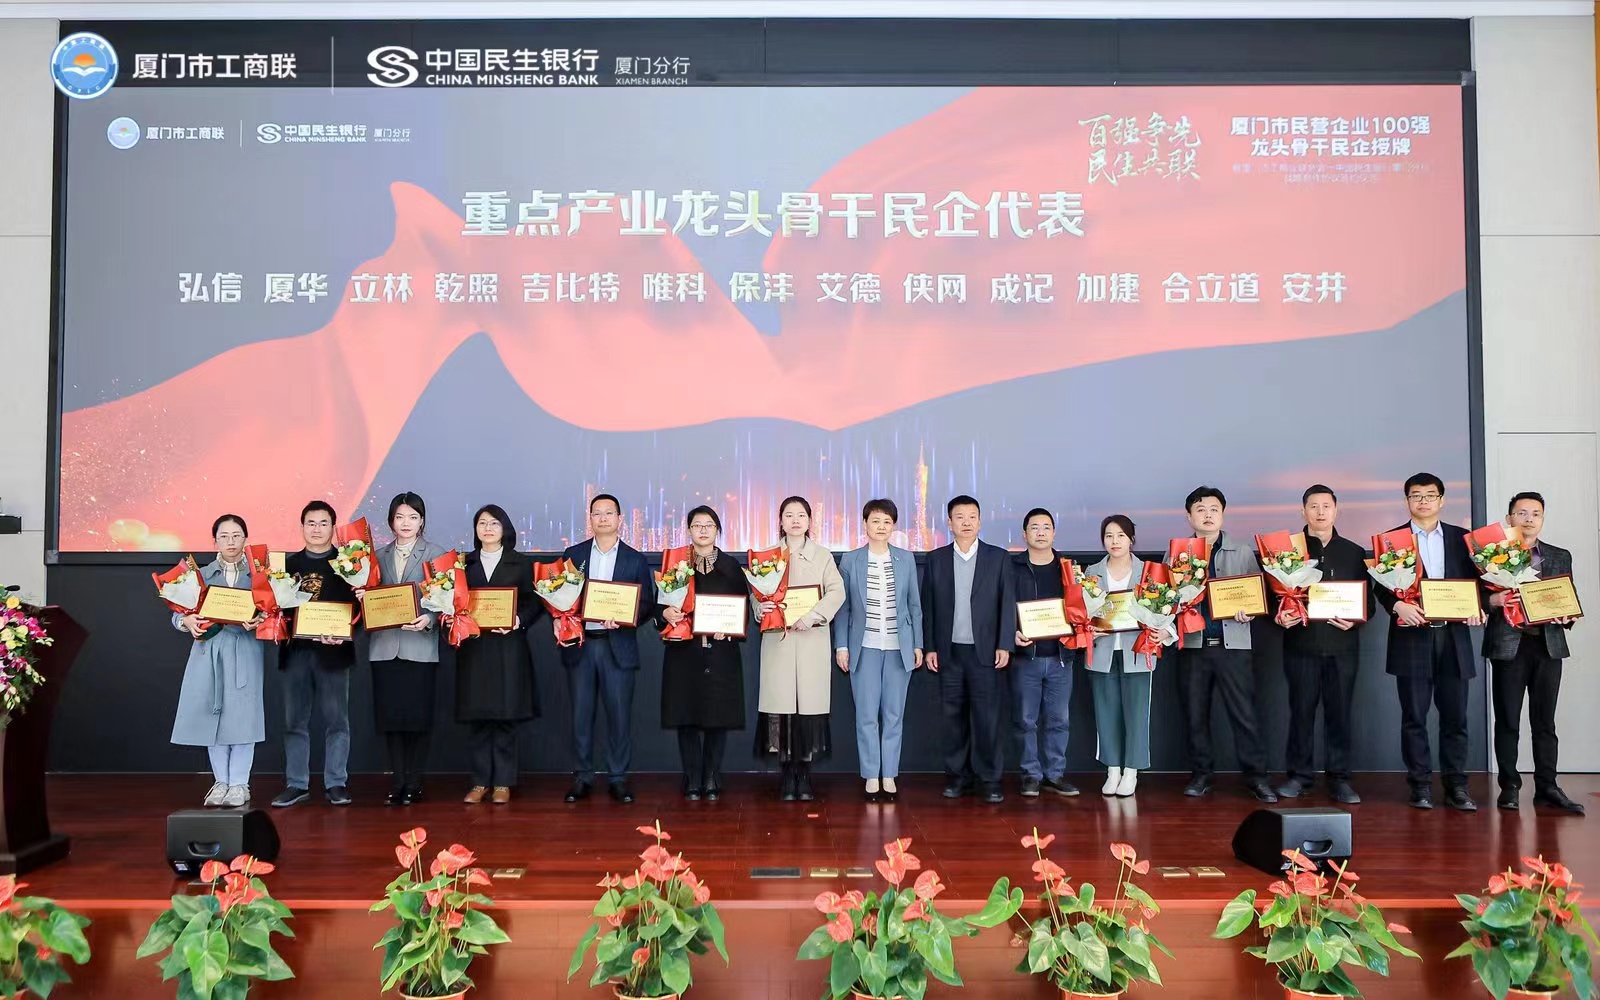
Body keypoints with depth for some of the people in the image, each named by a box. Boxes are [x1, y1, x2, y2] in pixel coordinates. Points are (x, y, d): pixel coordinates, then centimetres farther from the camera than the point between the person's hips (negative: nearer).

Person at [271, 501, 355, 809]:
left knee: (336, 719, 2)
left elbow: (358, 604, -3)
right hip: (295, 650, 3)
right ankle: (296, 784, 15)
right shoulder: (289, 563, 13)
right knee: (295, 721, 7)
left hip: (332, 650, -3)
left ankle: (336, 783, 9)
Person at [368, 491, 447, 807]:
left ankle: (414, 784, 10)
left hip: (420, 644, -3)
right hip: (384, 646, 3)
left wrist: (429, 619, -19)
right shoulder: (378, 555, 14)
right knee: (390, 717, 4)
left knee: (418, 717, 0)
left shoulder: (436, 555, 2)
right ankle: (397, 783, 13)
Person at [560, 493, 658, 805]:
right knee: (581, 714, 4)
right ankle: (582, 777, 14)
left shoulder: (635, 560, 6)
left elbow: (648, 603, 3)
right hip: (580, 645, 1)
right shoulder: (573, 554, 10)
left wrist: (624, 618, -15)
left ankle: (618, 778, 9)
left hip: (618, 646, -1)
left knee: (619, 715, 0)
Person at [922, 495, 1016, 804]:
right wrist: (929, 647, 2)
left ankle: (990, 779, 7)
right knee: (954, 716, 6)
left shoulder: (998, 557, 4)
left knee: (987, 716, -1)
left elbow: (1007, 603, 2)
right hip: (949, 651, 2)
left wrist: (1004, 645, -5)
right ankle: (957, 776, 14)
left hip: (985, 651, -1)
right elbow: (928, 605, 7)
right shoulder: (936, 559, 7)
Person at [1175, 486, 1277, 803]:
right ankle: (1200, 774, 18)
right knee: (1195, 714, 7)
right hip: (1192, 644, 1)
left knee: (1244, 713, -2)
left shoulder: (1243, 553, 8)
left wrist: (1250, 609, -14)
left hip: (1233, 643, -1)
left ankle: (1256, 776, 7)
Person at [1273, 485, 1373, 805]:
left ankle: (1339, 777, 11)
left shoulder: (1353, 552, 10)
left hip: (1343, 644, 1)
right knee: (1301, 710, 3)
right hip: (1300, 642, -1)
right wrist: (1279, 616, -14)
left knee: (1340, 712, 4)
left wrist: (1355, 620, -10)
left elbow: (1368, 599, 9)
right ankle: (1298, 774, 12)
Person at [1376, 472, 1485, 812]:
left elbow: (1474, 580, 11)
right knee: (1414, 716, 3)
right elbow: (1382, 586, 0)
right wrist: (1398, 605, -18)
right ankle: (1420, 785, 10)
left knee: (1455, 716, 5)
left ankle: (1456, 786, 13)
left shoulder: (1461, 538, 11)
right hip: (1412, 637, -2)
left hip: (1453, 637, 2)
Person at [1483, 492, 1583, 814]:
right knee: (1507, 720, 2)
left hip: (1548, 645, 3)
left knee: (1545, 721, 5)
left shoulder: (1560, 557, 13)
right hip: (1508, 645, -3)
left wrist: (1566, 617, -8)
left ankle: (1547, 788, 11)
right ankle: (1509, 787, 8)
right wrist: (1495, 599, -20)